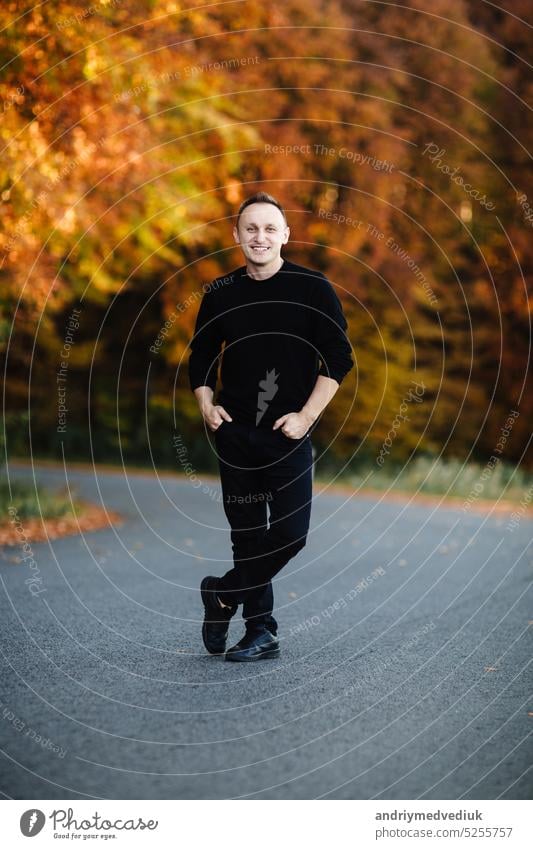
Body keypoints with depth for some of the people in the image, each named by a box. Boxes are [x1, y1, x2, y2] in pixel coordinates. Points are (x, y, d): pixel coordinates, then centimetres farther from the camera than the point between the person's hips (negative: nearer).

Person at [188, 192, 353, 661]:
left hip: (289, 432, -3)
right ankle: (261, 632, 16)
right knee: (247, 535, 6)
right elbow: (201, 357, 18)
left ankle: (222, 594, 13)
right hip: (235, 431, 3)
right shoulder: (221, 294, 6)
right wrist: (206, 404, 2)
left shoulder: (313, 288, -3)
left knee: (289, 534, -10)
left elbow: (339, 357, -3)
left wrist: (307, 415, -9)